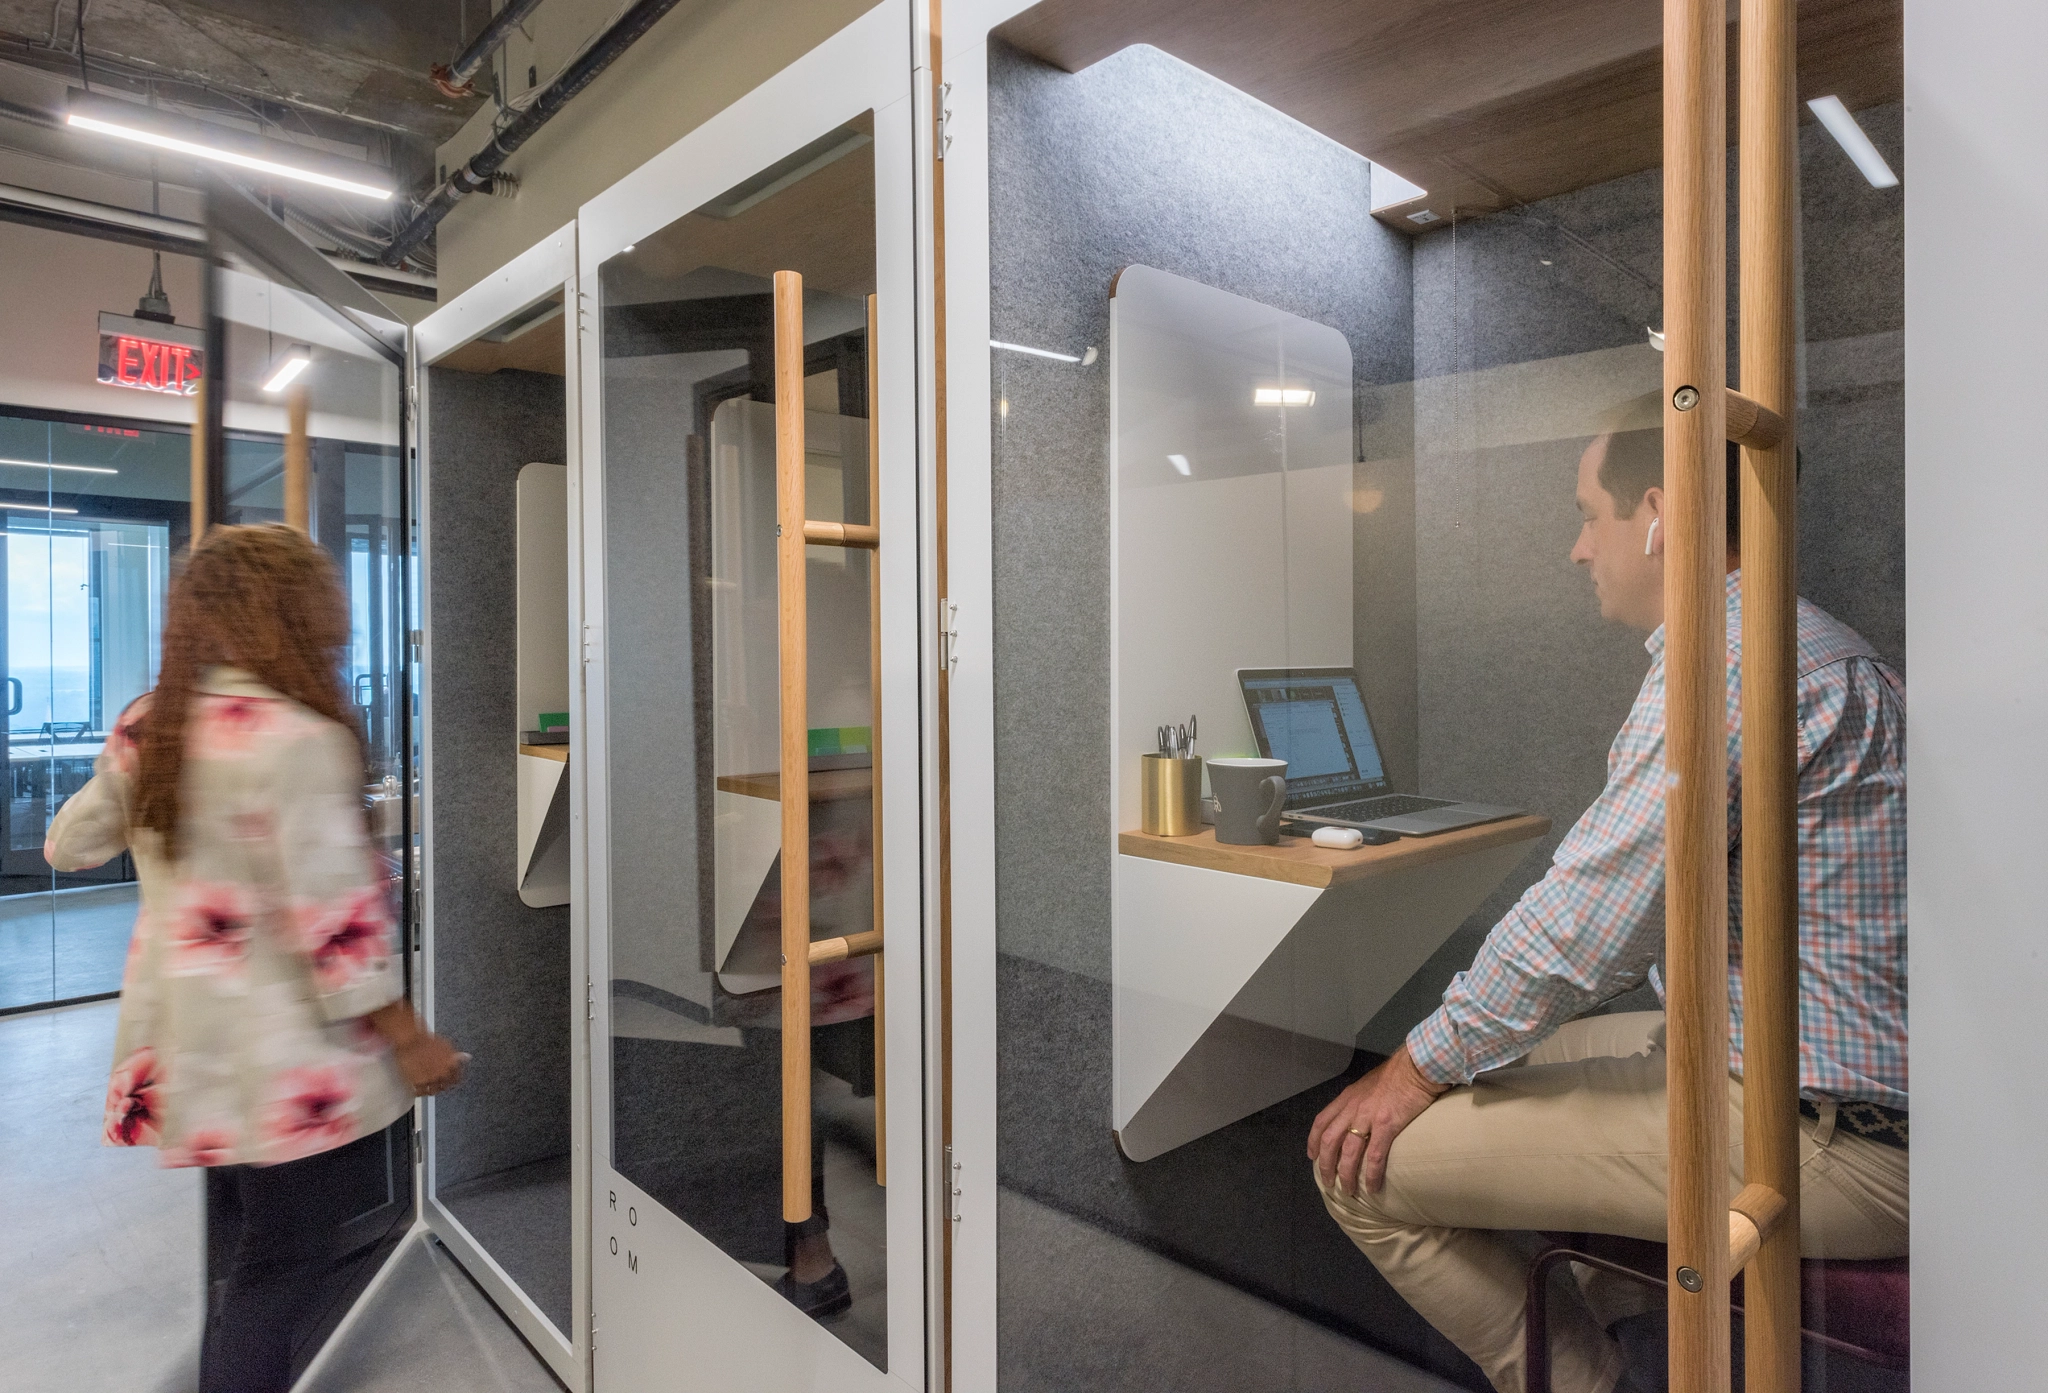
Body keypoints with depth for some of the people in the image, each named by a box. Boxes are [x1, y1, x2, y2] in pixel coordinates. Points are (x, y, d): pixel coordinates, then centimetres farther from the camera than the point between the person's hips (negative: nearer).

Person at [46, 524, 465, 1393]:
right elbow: (332, 920, -22)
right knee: (285, 1262, 7)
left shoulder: (144, 728, 3)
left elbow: (71, 845, 20)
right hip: (281, 1054, -8)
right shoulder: (295, 736, -21)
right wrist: (407, 1039, -15)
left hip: (184, 1043, 8)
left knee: (257, 1241, 25)